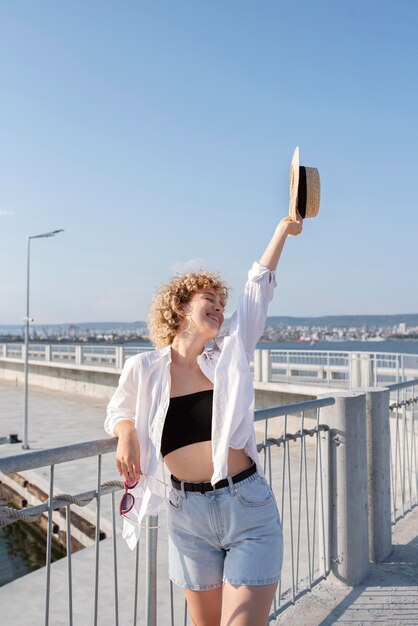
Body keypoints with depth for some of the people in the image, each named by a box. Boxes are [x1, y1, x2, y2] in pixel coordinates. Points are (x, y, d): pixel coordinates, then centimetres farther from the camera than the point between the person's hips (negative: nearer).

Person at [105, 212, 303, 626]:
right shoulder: (143, 368, -2)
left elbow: (258, 288, 0)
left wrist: (284, 227, 4)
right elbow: (119, 413, 14)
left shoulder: (229, 357, -1)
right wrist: (126, 435, -8)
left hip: (248, 510, 0)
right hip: (188, 516, 1)